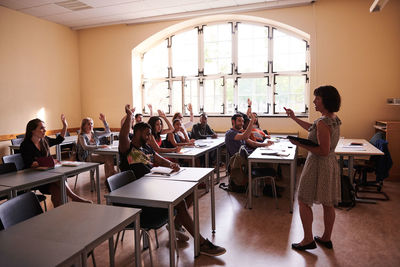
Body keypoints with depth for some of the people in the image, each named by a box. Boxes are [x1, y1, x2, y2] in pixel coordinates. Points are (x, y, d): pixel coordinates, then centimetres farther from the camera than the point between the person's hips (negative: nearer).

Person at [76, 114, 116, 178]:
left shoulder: (95, 134, 14)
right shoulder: (82, 136, -5)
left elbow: (108, 132, 11)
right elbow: (85, 147, -22)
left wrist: (104, 121, 3)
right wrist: (100, 146, -30)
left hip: (96, 154, 6)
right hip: (87, 157, -6)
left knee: (110, 156, -25)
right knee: (107, 158, -28)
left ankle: (108, 177, -21)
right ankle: (112, 173, -12)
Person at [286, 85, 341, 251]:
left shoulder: (323, 122, -23)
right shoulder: (334, 119, 7)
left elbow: (323, 151, -26)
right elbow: (313, 129, 23)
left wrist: (301, 144, -21)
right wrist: (294, 118, 26)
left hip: (318, 165, -9)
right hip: (331, 164, 9)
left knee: (304, 201, 5)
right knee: (328, 203, 16)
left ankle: (308, 240, 14)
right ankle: (326, 238, 30)